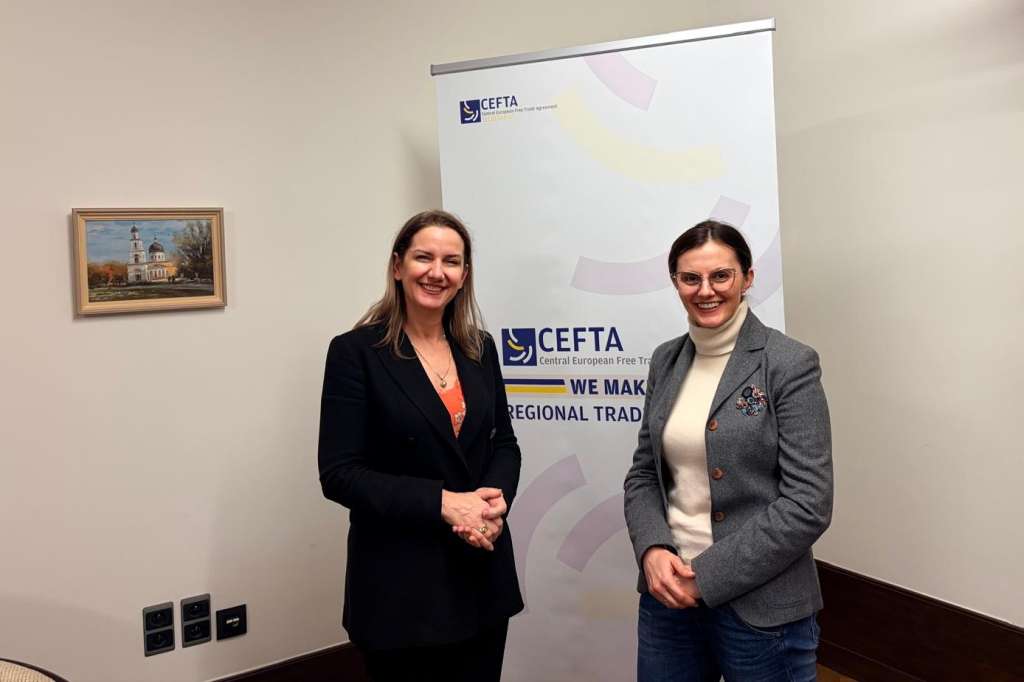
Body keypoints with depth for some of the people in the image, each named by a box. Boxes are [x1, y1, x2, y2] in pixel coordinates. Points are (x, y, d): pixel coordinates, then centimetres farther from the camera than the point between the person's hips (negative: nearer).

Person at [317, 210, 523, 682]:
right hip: (400, 584, -4)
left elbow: (504, 443, 9)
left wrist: (495, 501, -11)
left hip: (482, 573, 5)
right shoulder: (356, 352, -10)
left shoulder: (479, 348, 5)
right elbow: (339, 474, -13)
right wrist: (443, 503, -21)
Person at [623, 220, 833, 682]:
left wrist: (706, 576, -16)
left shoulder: (790, 364, -11)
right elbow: (643, 474, 8)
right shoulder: (666, 360, 4)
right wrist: (653, 551, -10)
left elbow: (808, 506, -15)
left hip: (760, 605, -4)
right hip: (668, 593, 5)